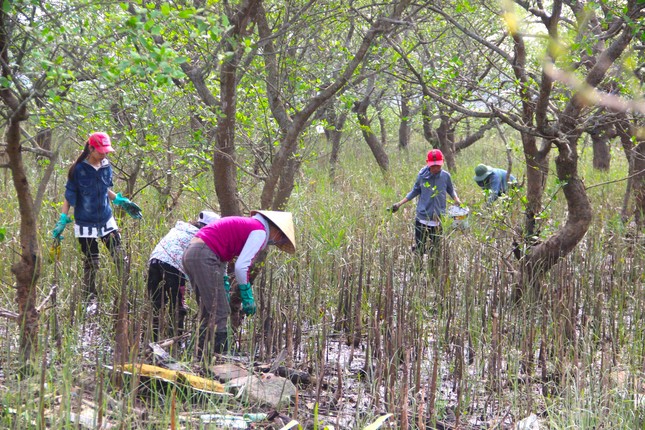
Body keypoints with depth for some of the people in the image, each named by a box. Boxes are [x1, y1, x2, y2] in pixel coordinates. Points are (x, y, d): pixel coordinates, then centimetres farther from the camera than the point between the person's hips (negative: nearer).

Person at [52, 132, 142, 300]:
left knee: (120, 257, -3)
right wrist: (63, 220, -12)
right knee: (91, 264, 3)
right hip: (86, 223, -4)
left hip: (106, 220, 4)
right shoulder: (78, 169, -12)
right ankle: (89, 300, 18)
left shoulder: (106, 167, 1)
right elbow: (69, 196, -6)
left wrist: (122, 202, 15)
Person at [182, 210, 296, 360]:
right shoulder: (260, 231, -5)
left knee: (208, 313, 15)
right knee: (219, 313, -6)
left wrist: (224, 288, 24)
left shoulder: (247, 224, 24)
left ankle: (202, 358, 15)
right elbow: (241, 267, -14)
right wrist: (248, 299, -6)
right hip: (204, 257, -10)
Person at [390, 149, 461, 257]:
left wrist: (456, 199, -9)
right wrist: (399, 204, 7)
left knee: (435, 250, 11)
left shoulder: (445, 176, -5)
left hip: (438, 221, 0)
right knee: (419, 249, 6)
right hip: (422, 219, 0)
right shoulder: (422, 175, -5)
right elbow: (415, 191, 8)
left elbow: (451, 191, 10)